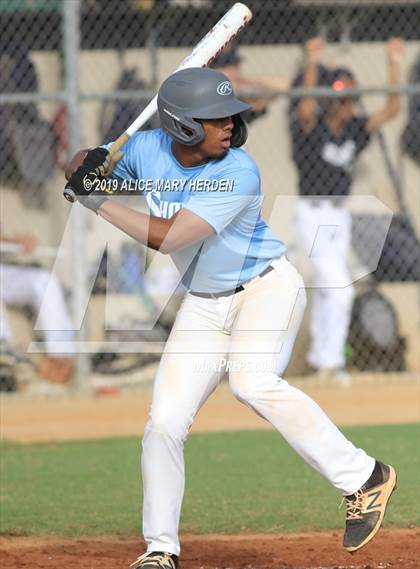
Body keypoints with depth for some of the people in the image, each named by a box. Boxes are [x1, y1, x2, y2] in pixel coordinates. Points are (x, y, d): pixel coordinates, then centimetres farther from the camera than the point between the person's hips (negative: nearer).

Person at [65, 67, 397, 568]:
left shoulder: (238, 174, -25)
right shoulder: (147, 149, -8)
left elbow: (168, 237, -31)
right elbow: (77, 169, 6)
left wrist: (97, 203, -26)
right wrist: (86, 163, -19)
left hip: (267, 287, -6)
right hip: (204, 305, 6)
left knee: (252, 382, -33)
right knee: (163, 424, -2)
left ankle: (363, 478, -25)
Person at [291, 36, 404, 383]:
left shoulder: (355, 128, 3)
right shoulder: (311, 126, -13)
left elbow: (391, 110, -4)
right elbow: (306, 107, -34)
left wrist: (394, 65, -12)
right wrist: (312, 64, -45)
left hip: (340, 217, 6)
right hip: (313, 215, -6)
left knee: (326, 290, 14)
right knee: (340, 287, -14)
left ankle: (319, 356, 26)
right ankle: (331, 361, -7)